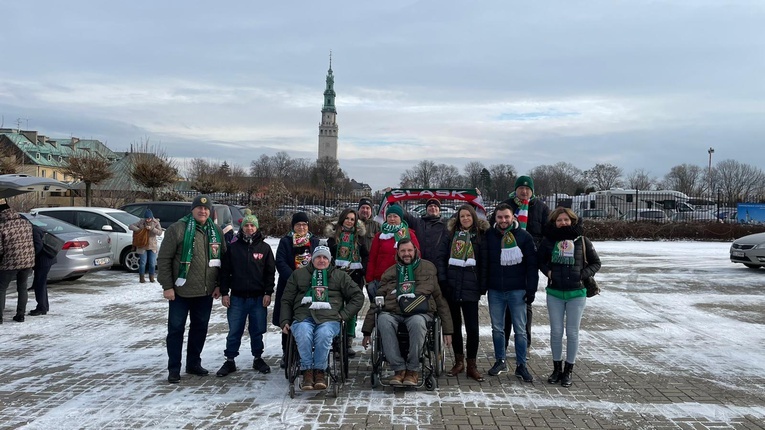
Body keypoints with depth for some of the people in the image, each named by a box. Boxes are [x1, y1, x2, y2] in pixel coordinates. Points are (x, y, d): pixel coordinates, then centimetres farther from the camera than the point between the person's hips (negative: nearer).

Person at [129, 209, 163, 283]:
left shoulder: (156, 222, -4)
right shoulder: (141, 222, -3)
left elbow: (160, 232, -14)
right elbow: (130, 226, -5)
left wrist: (151, 228, -27)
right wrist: (138, 229, -18)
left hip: (152, 246, 1)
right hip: (142, 246, -1)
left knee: (152, 263, 4)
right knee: (143, 262, -2)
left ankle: (151, 277, 17)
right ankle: (142, 278, 10)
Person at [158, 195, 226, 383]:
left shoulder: (216, 232, 7)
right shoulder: (177, 229, -8)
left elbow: (223, 260, 13)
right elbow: (164, 259, -8)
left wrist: (219, 285, 7)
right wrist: (167, 286, -11)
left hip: (206, 292, 5)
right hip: (181, 292, -4)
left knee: (200, 328, 13)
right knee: (176, 329, 4)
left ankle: (194, 363, 28)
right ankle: (174, 369, 15)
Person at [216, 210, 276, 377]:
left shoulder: (264, 247, 3)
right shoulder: (233, 247, 3)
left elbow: (270, 272, 4)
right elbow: (225, 271, 4)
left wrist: (268, 293, -2)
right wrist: (224, 292, -1)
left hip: (258, 297, 0)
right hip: (237, 297, 0)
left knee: (257, 331, 9)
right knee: (234, 331, 5)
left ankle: (258, 359, 23)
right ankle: (230, 361, 17)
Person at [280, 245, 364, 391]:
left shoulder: (340, 276, 22)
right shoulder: (298, 274, 23)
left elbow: (358, 296, 18)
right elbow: (286, 300, 21)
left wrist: (343, 314, 5)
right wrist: (285, 322, 8)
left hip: (329, 318, 0)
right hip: (303, 317, 1)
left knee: (324, 334, -36)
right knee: (303, 334, -35)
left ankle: (319, 371, -22)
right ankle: (307, 371, -24)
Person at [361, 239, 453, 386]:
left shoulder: (428, 268, 18)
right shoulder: (390, 273, 23)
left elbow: (440, 298, 16)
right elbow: (376, 302, 23)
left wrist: (447, 330, 11)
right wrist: (367, 331, 17)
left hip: (420, 312, -2)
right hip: (393, 312, 2)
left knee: (417, 323, -38)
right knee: (383, 320, -34)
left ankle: (413, 370, -19)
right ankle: (399, 369, -23)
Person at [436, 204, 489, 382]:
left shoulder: (480, 236, 4)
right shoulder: (451, 234, 10)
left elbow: (484, 263, 1)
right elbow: (442, 258, 5)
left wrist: (483, 286, -5)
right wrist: (442, 281, -6)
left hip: (470, 288, -2)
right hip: (451, 287, 2)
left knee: (472, 327, -1)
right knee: (455, 325, 11)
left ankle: (472, 365, 11)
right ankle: (459, 361, 24)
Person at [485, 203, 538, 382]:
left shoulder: (523, 236, -3)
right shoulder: (489, 236, 1)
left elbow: (532, 265, -3)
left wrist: (531, 290, -6)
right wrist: (483, 286, 1)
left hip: (517, 290, -2)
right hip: (495, 291, 2)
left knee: (520, 330, 4)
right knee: (497, 328, 11)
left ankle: (521, 365, 14)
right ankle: (500, 361, 25)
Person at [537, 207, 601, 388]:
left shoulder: (582, 241, -2)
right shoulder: (548, 241, 1)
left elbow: (596, 263, 6)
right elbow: (540, 260, 14)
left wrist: (583, 274, -9)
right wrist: (548, 271, -4)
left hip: (576, 293, -1)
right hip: (554, 293, 1)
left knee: (572, 333, 4)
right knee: (556, 332, 7)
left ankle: (568, 371, 18)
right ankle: (557, 369, 22)